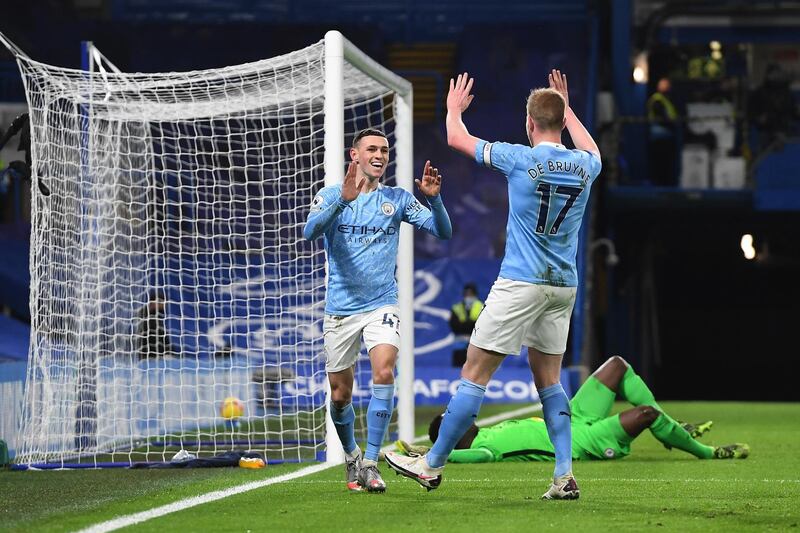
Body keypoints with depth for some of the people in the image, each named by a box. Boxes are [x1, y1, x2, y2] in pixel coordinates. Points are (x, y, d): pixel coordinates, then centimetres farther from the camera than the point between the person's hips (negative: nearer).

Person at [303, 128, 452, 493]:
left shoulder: (397, 199, 5)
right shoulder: (331, 196, 1)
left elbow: (443, 232, -2)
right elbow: (310, 231, -18)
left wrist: (433, 198, -21)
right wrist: (344, 199, -33)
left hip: (381, 305, 0)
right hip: (340, 309, 0)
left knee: (384, 371, -24)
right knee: (340, 395, 5)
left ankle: (370, 464, -20)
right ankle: (351, 456, 33)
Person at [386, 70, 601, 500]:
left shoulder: (520, 159, -11)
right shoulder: (584, 166, 3)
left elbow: (457, 139, 4)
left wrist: (454, 108, 25)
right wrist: (567, 108, 43)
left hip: (520, 283, -6)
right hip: (563, 286, 6)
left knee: (474, 373, 0)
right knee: (548, 380, 13)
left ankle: (432, 465, 5)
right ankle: (564, 475, 1)